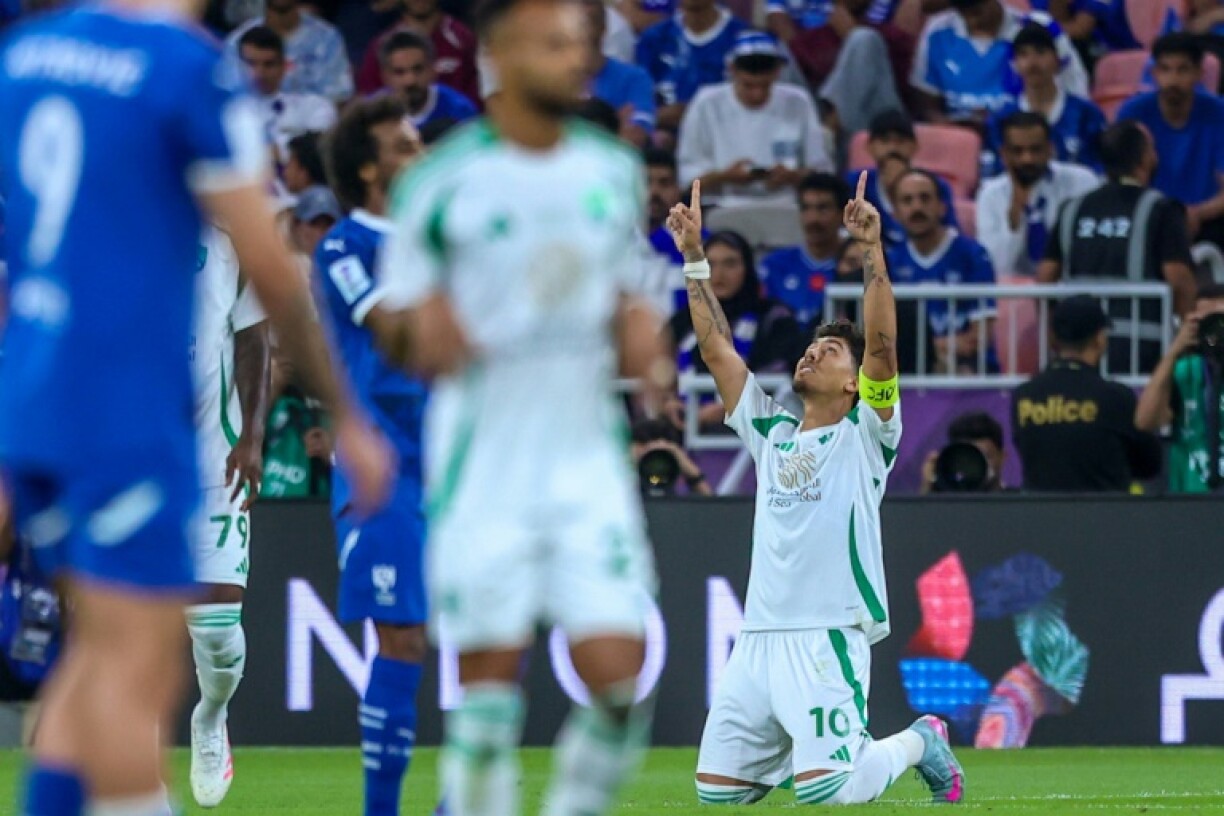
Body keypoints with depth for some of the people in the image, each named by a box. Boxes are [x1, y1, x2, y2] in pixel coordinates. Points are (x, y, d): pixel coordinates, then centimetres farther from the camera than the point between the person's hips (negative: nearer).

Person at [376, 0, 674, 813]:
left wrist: (640, 339, 0)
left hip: (588, 453, 3)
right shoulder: (443, 181, -4)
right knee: (490, 674, -3)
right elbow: (401, 323, 1)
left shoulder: (615, 170, 9)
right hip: (482, 463, -3)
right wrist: (425, 333, -21)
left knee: (619, 673, -7)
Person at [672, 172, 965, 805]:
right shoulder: (771, 432, 20)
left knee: (826, 792, -19)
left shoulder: (866, 436, 4)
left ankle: (918, 743, 11)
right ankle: (846, 747, 25)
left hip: (828, 639, -7)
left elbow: (881, 343, -9)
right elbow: (716, 348, 19)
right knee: (717, 791, 3)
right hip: (756, 639, 7)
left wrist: (872, 251, -17)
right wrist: (693, 259, 14)